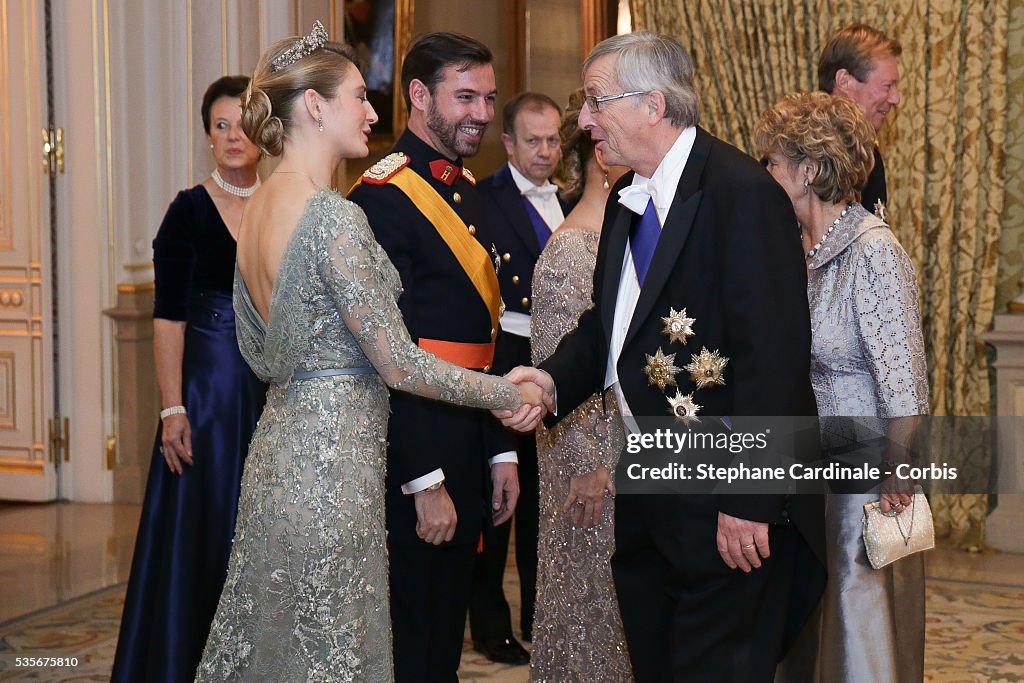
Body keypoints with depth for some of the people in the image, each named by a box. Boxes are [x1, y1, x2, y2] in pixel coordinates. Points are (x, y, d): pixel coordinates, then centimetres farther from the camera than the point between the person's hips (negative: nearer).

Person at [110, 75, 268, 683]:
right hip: (211, 386, -4)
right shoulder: (191, 211, -5)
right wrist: (173, 410, -15)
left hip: (277, 388, 4)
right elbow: (169, 318, -8)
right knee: (204, 527, 1)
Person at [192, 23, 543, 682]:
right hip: (332, 461, -9)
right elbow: (399, 363, -16)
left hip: (278, 448, 9)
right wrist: (507, 391, -6)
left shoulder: (259, 208, 9)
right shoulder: (335, 216, -18)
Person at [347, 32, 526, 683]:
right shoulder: (383, 197, -15)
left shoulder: (470, 190, 13)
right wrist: (424, 479, -19)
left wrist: (503, 452, 14)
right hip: (413, 453, -9)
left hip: (470, 447, 9)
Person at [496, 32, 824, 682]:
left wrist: (749, 503, -23)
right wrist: (553, 378, -3)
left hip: (728, 507, -9)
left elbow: (772, 353, -22)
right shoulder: (628, 201, 11)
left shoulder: (741, 191, -18)